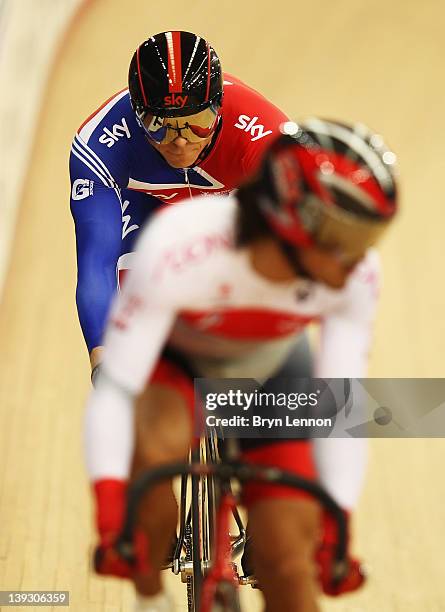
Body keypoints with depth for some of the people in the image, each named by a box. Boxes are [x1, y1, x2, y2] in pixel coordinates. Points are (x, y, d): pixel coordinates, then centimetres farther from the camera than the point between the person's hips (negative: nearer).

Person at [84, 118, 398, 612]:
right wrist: (110, 517, -48)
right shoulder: (179, 250, -41)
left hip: (265, 374, 3)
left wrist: (337, 523, -34)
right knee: (158, 446, -36)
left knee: (286, 560, -8)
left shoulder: (356, 276, -29)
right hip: (166, 361, -2)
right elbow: (113, 390, -39)